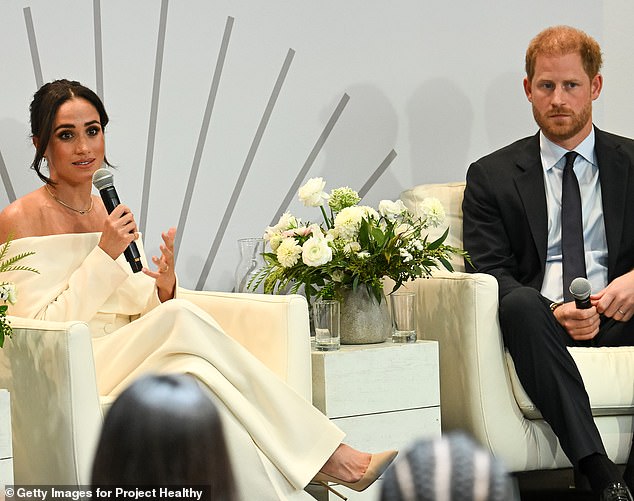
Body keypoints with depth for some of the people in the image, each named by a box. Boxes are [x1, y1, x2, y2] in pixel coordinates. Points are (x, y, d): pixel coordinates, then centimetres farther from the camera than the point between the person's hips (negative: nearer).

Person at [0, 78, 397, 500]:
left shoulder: (104, 208, 15)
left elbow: (132, 308, 14)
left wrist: (163, 289, -9)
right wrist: (105, 254, -15)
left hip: (125, 361, 6)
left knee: (195, 378, -30)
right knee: (181, 319, -30)